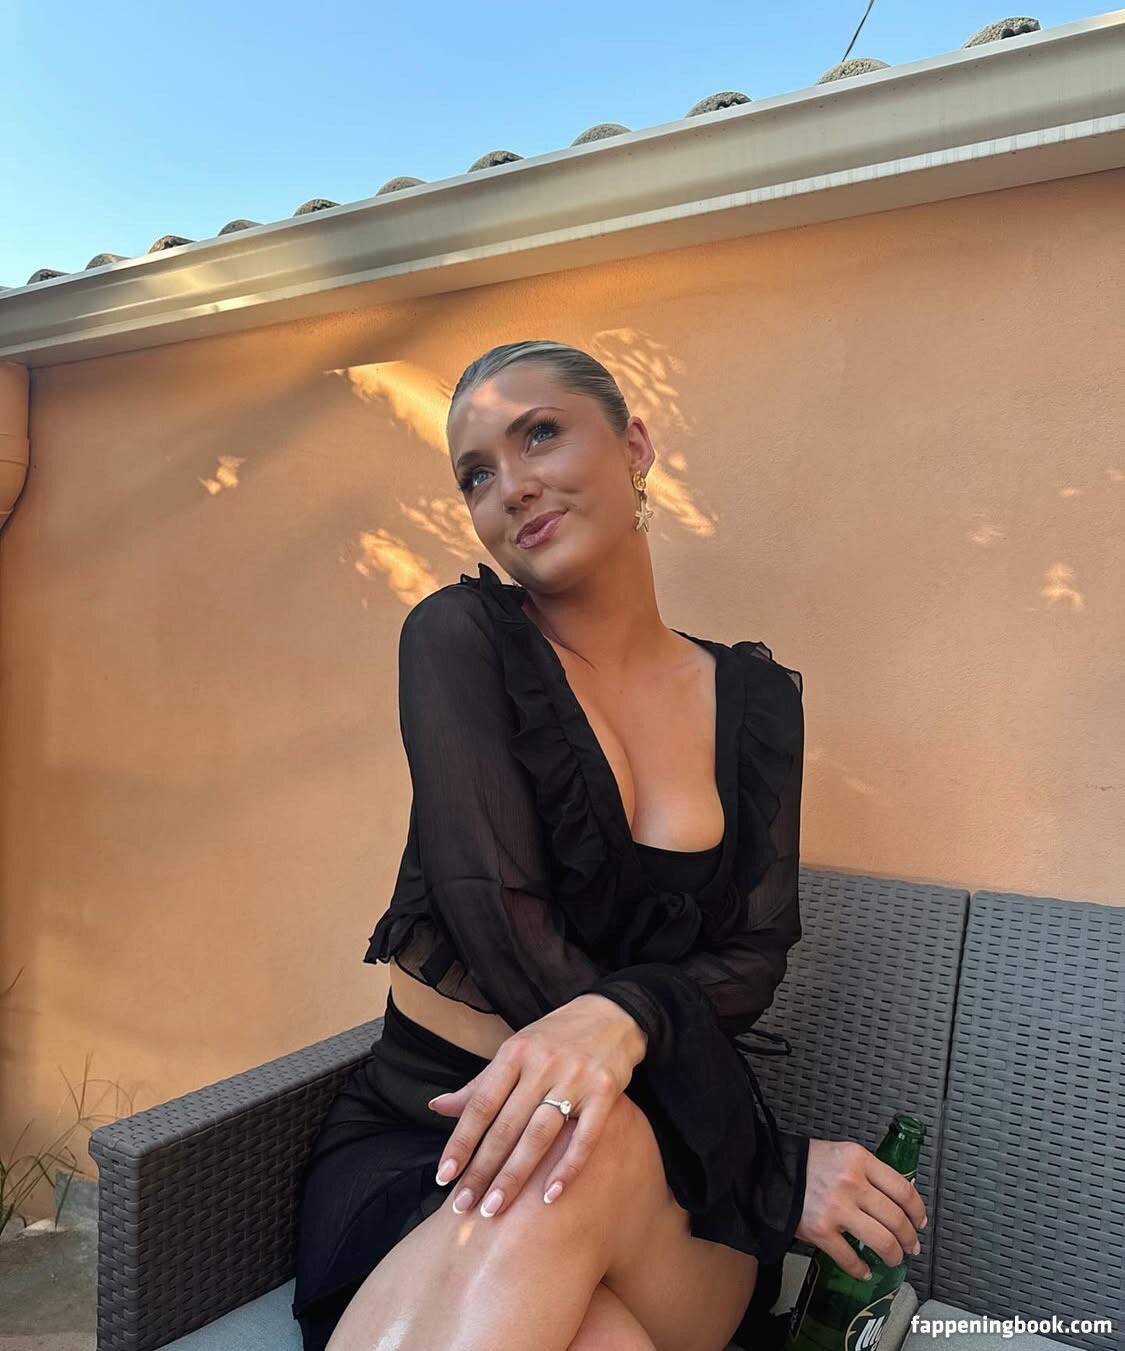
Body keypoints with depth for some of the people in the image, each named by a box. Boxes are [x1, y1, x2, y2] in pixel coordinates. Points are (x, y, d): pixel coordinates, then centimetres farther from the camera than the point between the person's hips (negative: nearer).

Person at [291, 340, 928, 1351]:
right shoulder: (461, 637, -5)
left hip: (667, 1173, 2)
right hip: (421, 1123, -1)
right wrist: (770, 1161, -15)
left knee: (594, 1151, -35)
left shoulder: (756, 697, 5)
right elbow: (498, 918, -14)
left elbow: (752, 957, -2)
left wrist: (617, 1019, -27)